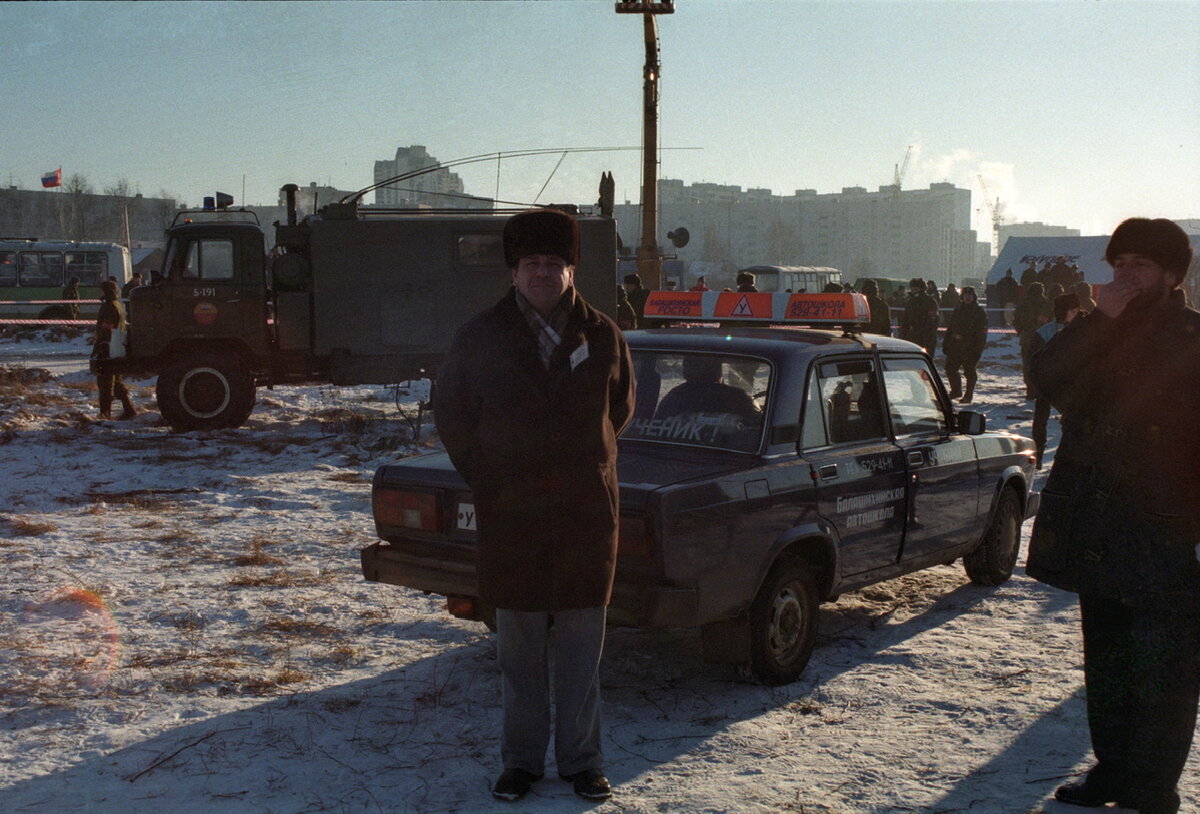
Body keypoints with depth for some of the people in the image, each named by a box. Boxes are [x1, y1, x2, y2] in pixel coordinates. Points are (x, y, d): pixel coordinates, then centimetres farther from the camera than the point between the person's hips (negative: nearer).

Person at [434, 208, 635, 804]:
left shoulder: (602, 336, 3)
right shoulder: (480, 338, 0)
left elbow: (620, 408, 16)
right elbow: (451, 415, 8)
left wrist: (585, 466, 9)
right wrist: (488, 481, 4)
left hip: (587, 515, 1)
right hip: (510, 519, 0)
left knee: (581, 648, 8)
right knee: (520, 652, 8)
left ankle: (581, 760, 21)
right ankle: (521, 760, 22)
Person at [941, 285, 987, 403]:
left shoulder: (979, 311, -1)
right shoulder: (957, 309, 14)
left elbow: (982, 331, -6)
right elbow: (949, 327, 17)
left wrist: (978, 347, -14)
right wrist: (946, 343, 11)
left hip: (970, 348, -6)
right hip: (955, 346, 6)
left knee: (969, 371, -2)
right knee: (950, 369, 9)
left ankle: (968, 396, 7)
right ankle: (956, 391, 26)